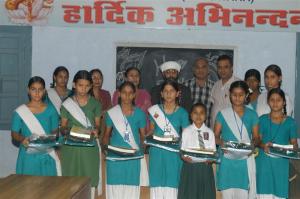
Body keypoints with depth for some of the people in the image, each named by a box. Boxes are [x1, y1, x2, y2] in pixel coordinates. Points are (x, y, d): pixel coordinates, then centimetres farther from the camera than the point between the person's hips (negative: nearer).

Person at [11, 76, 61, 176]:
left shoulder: (51, 110, 4)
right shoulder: (20, 111, 0)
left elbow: (55, 131, 9)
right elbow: (14, 133, 2)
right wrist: (22, 139, -18)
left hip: (47, 157, 1)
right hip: (28, 156, -1)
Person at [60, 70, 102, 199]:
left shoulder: (95, 104, 4)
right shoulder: (67, 104, 1)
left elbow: (97, 124, 8)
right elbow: (63, 126, 5)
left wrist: (96, 130, -14)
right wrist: (66, 130, -17)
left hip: (89, 148, 1)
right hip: (71, 148, 0)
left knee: (89, 182, -2)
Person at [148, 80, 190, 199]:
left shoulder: (182, 113, 2)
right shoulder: (155, 110, 5)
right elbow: (151, 130, 11)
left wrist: (177, 140, -14)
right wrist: (151, 136, -9)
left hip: (174, 153, -1)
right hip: (157, 152, 1)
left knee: (171, 184, -2)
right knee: (157, 183, 1)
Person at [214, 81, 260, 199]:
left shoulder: (252, 115, 7)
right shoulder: (223, 114, 4)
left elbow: (256, 137, 9)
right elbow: (215, 136, 5)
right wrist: (221, 143, -16)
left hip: (245, 160, 1)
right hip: (227, 159, 0)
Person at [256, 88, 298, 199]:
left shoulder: (290, 122, 3)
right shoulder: (263, 119, 4)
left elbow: (294, 143, 5)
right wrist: (263, 146, -15)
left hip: (281, 163, 0)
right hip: (264, 162, 0)